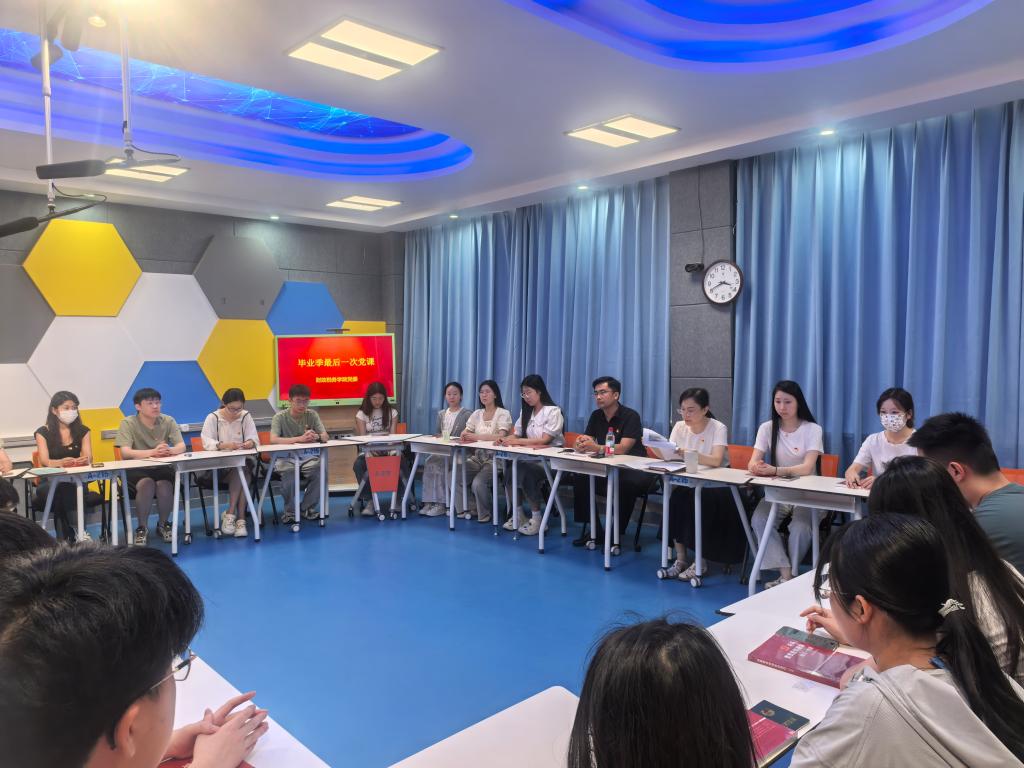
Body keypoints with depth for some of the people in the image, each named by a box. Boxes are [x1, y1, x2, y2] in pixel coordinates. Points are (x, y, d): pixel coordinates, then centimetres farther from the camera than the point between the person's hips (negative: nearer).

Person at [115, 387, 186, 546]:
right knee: (147, 484, -33)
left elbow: (181, 446, -9)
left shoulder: (168, 421, 0)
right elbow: (125, 452, -21)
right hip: (136, 470, -2)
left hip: (162, 468, 2)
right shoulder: (128, 423, -7)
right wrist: (153, 452, -38)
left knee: (164, 485, -30)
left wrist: (169, 450, -34)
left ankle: (163, 524, -3)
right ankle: (142, 528, -12)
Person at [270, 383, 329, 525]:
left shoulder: (312, 415, 3)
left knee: (321, 473, -26)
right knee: (290, 479, -34)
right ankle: (290, 511, -3)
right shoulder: (280, 417, -7)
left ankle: (306, 508, -1)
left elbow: (325, 437, -5)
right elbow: (273, 440, -23)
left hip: (308, 457, 3)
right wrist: (300, 439, -33)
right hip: (286, 459, -3)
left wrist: (315, 436, -30)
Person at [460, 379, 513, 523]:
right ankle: (470, 507, 7)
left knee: (478, 483, -29)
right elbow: (465, 432, 10)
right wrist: (464, 435, -16)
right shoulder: (477, 414, 15)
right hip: (477, 457, 6)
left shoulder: (503, 413, -4)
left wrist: (477, 437, -26)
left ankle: (485, 513, -1)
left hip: (495, 458, -6)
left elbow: (501, 436, -18)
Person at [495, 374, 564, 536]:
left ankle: (536, 518, -20)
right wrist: (504, 440, -12)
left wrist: (518, 441, -24)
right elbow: (516, 435, 11)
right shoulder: (525, 411, 17)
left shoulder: (553, 411, -6)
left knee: (525, 469, -33)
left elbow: (545, 440, -16)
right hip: (532, 457, 6)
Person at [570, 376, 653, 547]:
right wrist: (580, 444, -25)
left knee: (628, 484, -37)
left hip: (632, 468, -6)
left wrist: (596, 447, -40)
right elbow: (585, 444, 1)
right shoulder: (596, 416, 6)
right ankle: (594, 530, -9)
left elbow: (622, 449, -25)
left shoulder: (630, 416, -13)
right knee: (579, 478, -18)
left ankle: (616, 534, -19)